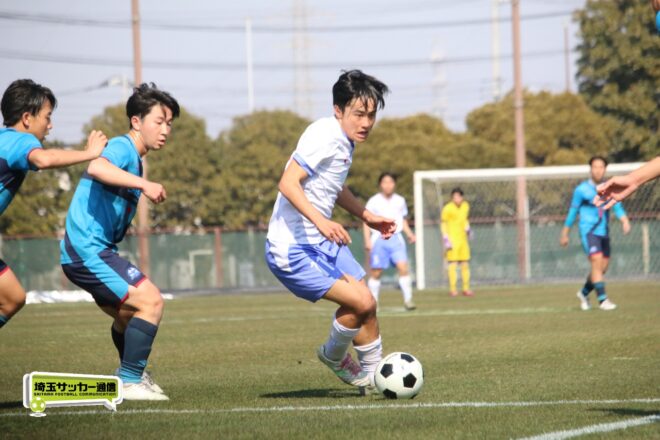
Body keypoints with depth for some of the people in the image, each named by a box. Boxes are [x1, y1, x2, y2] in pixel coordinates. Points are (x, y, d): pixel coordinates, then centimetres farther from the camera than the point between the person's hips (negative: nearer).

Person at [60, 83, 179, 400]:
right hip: (87, 249, -11)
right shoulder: (122, 147, -12)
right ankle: (130, 383, -13)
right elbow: (96, 168, -37)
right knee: (151, 302, -17)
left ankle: (133, 376, 45)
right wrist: (143, 184, -44)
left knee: (127, 315, 26)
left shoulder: (133, 159, 19)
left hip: (92, 250, 11)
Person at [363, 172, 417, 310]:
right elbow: (366, 222, 3)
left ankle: (408, 300, -12)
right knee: (376, 272, 1)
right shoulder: (374, 201, -1)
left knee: (403, 267, -15)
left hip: (395, 238, 2)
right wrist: (367, 241, -7)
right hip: (378, 239, -2)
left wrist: (409, 234, 6)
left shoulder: (400, 201, 9)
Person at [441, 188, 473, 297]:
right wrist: (445, 238, -14)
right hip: (452, 239, -6)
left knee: (465, 264, 8)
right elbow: (443, 224, -7)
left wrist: (468, 229, 7)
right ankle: (453, 289, -5)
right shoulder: (447, 208, -11)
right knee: (452, 263, -8)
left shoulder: (465, 206, 8)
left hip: (463, 238, 6)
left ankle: (466, 289, 15)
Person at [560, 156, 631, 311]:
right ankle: (603, 300, -18)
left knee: (602, 268, 9)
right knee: (597, 262, -18)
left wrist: (624, 220, -25)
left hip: (604, 233, 5)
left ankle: (584, 293, 32)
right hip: (589, 232, -5)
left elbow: (617, 207, -5)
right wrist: (565, 234, 8)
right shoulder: (582, 190, -4)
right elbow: (573, 212, 4)